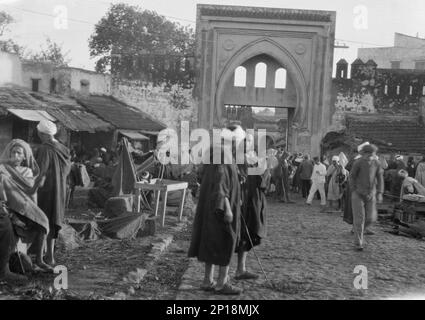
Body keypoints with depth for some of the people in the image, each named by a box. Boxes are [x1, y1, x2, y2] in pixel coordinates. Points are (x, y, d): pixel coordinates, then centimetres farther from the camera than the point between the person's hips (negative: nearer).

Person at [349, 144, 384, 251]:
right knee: (359, 218, -6)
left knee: (371, 218, -1)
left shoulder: (377, 163, -4)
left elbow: (380, 179, 2)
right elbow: (352, 177, -3)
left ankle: (359, 228, 31)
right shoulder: (358, 163, -15)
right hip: (358, 194, -3)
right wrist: (354, 191, -6)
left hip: (370, 195, 4)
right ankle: (358, 243, 5)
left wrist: (380, 193, -6)